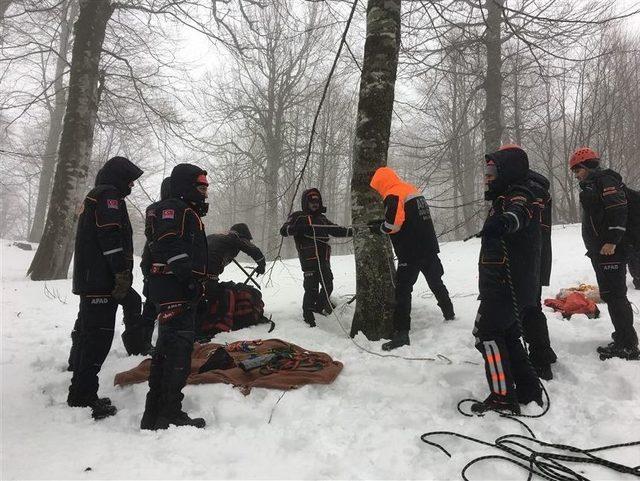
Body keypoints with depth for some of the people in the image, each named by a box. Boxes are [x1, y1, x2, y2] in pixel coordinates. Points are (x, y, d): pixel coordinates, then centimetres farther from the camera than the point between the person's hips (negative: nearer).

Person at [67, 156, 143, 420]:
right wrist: (123, 274, -19)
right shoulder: (109, 195, -9)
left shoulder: (92, 198, 25)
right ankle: (83, 397, -4)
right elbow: (111, 237, -20)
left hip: (89, 280, 11)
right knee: (98, 337, -8)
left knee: (86, 334, 15)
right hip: (103, 282, -11)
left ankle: (79, 394, 25)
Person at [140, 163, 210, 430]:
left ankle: (155, 413, 23)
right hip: (175, 290, -11)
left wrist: (196, 283, 23)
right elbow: (171, 245, -21)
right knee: (178, 350, -10)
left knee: (167, 349, 14)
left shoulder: (188, 212, 25)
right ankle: (169, 415, -4)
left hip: (182, 290, 11)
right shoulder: (172, 208, -7)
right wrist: (189, 278, -25)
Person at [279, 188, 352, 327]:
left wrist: (353, 231, 13)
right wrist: (298, 228, -25)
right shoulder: (298, 216, 5)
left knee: (328, 286, 12)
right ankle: (308, 315, 9)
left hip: (324, 259, 7)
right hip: (309, 259, -7)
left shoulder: (322, 218, 24)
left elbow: (336, 230, 27)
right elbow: (284, 231, -6)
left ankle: (319, 306, 37)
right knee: (311, 288, -9)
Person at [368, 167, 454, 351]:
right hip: (429, 248, 9)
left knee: (403, 290, -6)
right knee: (436, 282, 25)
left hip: (410, 253, -9)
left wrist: (378, 227, -2)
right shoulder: (412, 190, 14)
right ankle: (450, 314, 42)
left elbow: (392, 225, -21)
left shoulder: (393, 196, -14)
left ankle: (401, 333, -10)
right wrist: (380, 223, 13)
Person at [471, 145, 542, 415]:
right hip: (506, 284, 11)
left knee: (486, 333, -7)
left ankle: (503, 397, -2)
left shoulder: (518, 196, -16)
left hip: (507, 284, -11)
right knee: (506, 334, 17)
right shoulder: (506, 198, 18)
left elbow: (518, 213, -42)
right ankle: (528, 390, 25)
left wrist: (503, 221, -63)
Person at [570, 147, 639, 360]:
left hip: (611, 249, -10)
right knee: (610, 294, 14)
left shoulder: (605, 179, -8)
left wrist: (612, 241, -24)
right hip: (599, 250, 10)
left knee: (614, 294, -9)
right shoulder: (590, 186, 22)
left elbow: (619, 209, -19)